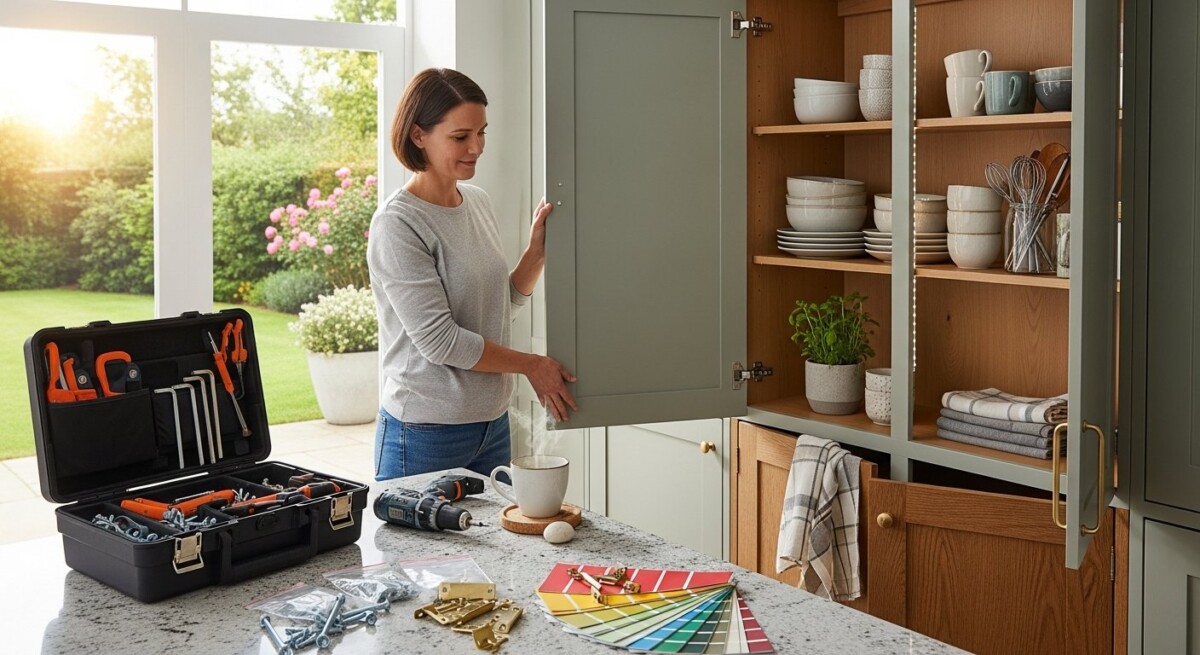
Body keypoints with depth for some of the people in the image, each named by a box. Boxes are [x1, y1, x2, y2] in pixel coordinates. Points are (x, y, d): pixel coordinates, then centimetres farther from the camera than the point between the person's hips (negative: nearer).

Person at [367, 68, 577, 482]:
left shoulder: (479, 203, 9)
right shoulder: (397, 225, -15)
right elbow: (439, 340, -18)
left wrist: (537, 252, 1)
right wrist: (531, 365, -9)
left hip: (492, 424, 7)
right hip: (425, 435, -7)